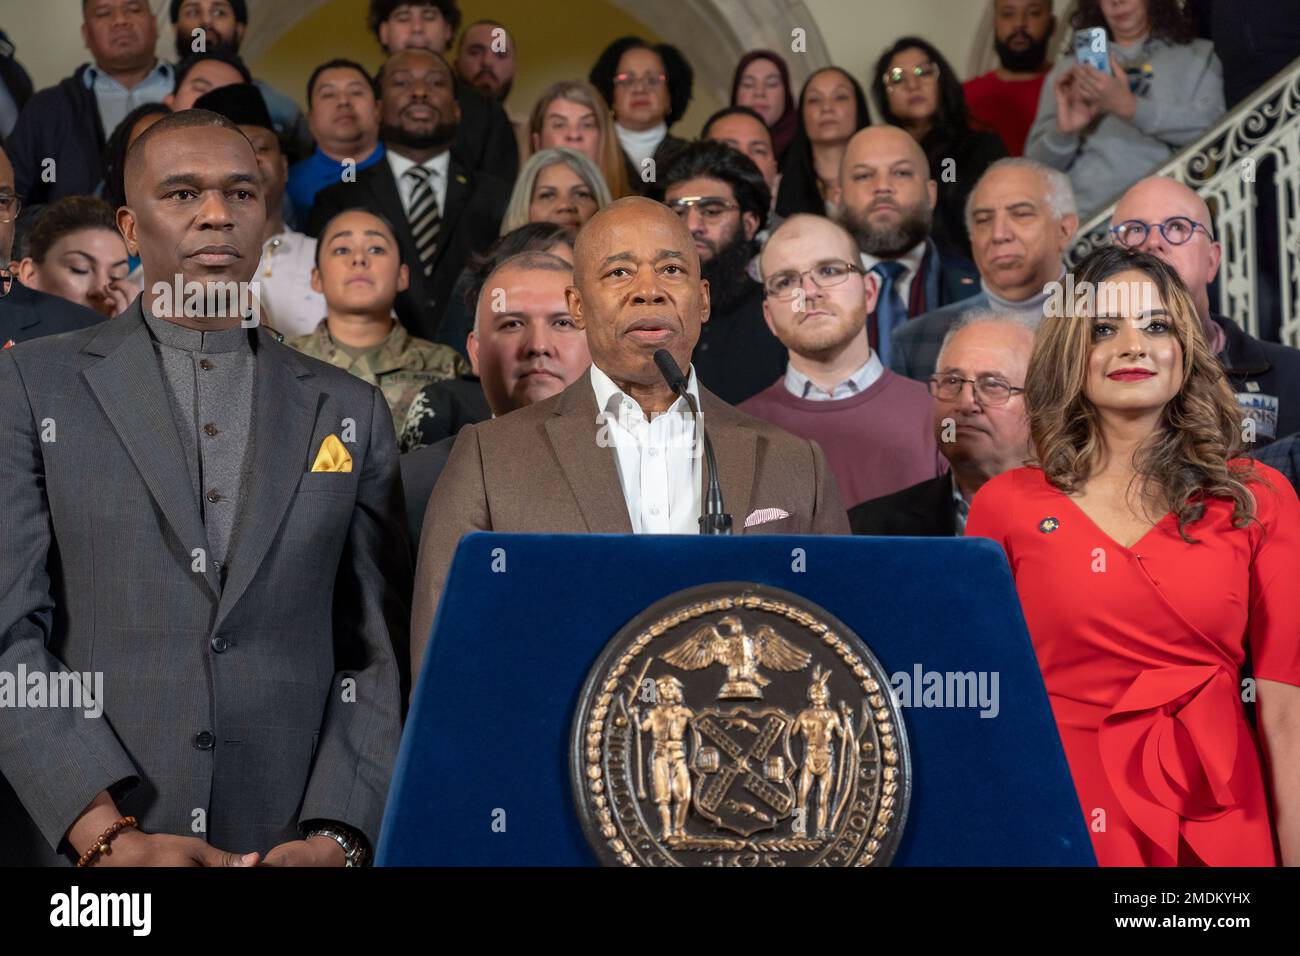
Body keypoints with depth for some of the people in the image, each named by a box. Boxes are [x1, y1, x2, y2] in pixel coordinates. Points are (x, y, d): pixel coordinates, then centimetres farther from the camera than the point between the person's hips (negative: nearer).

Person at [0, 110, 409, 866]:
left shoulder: (350, 412, 8)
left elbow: (378, 652, 4)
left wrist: (336, 838, -9)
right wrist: (107, 834, -14)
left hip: (290, 843, 2)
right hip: (76, 843, -1)